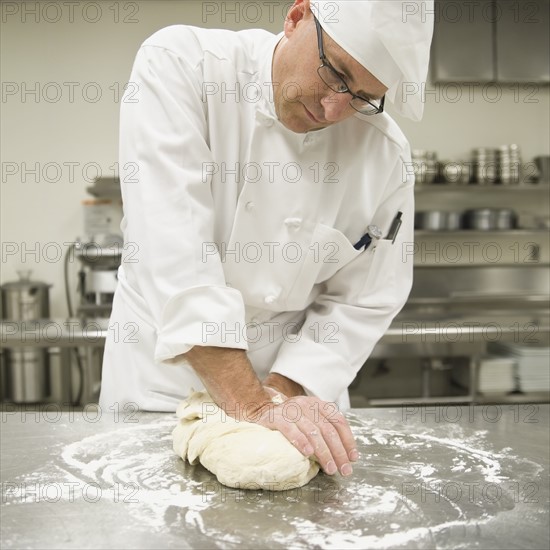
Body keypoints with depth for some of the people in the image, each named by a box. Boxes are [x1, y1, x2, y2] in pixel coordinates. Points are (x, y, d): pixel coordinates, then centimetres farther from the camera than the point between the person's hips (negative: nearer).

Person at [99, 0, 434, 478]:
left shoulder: (385, 154, -13)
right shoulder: (180, 64, -20)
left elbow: (361, 303, -6)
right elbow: (174, 250, -30)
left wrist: (280, 394, -18)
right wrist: (250, 404, -33)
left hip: (291, 375, 1)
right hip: (160, 369, 0)